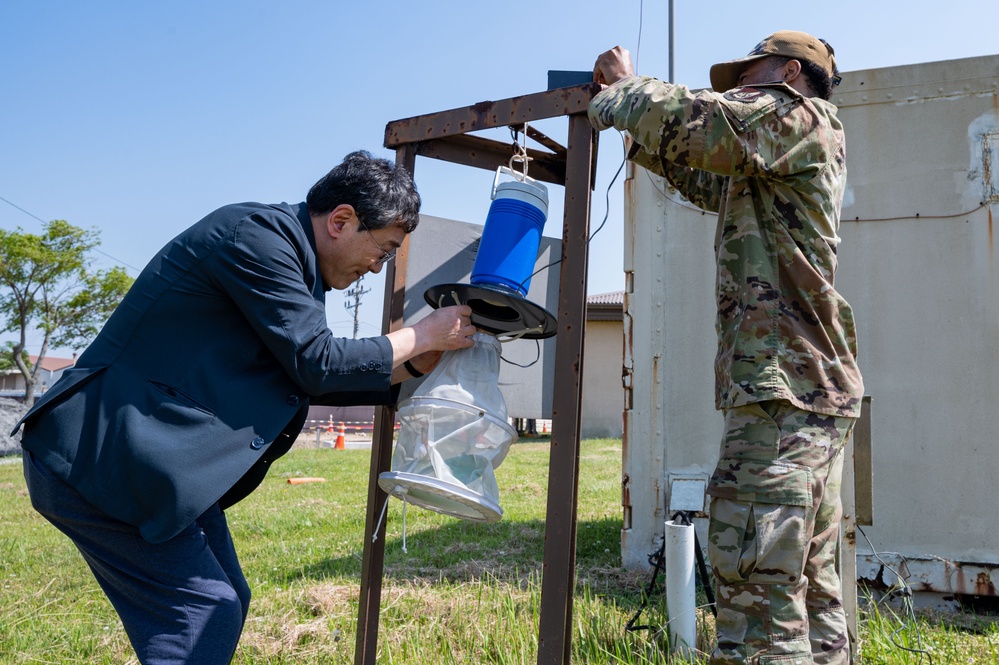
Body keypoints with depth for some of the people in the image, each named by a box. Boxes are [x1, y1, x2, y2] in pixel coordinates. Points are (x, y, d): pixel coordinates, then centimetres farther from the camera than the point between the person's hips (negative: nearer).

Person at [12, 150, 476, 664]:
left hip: (163, 461, 10)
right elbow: (316, 363, -20)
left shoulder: (286, 254, 11)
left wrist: (415, 367, 11)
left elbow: (304, 379, 16)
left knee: (226, 601, 12)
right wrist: (421, 336, -9)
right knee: (203, 608, -9)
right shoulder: (256, 234, -19)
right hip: (97, 457, -10)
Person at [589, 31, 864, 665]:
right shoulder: (761, 174, 26)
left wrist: (621, 90, 6)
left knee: (759, 589, -13)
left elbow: (686, 119, -13)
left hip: (785, 389, -10)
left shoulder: (800, 118, -1)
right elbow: (698, 171, 34)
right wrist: (634, 93, 28)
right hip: (818, 392, 10)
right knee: (813, 588, 13)